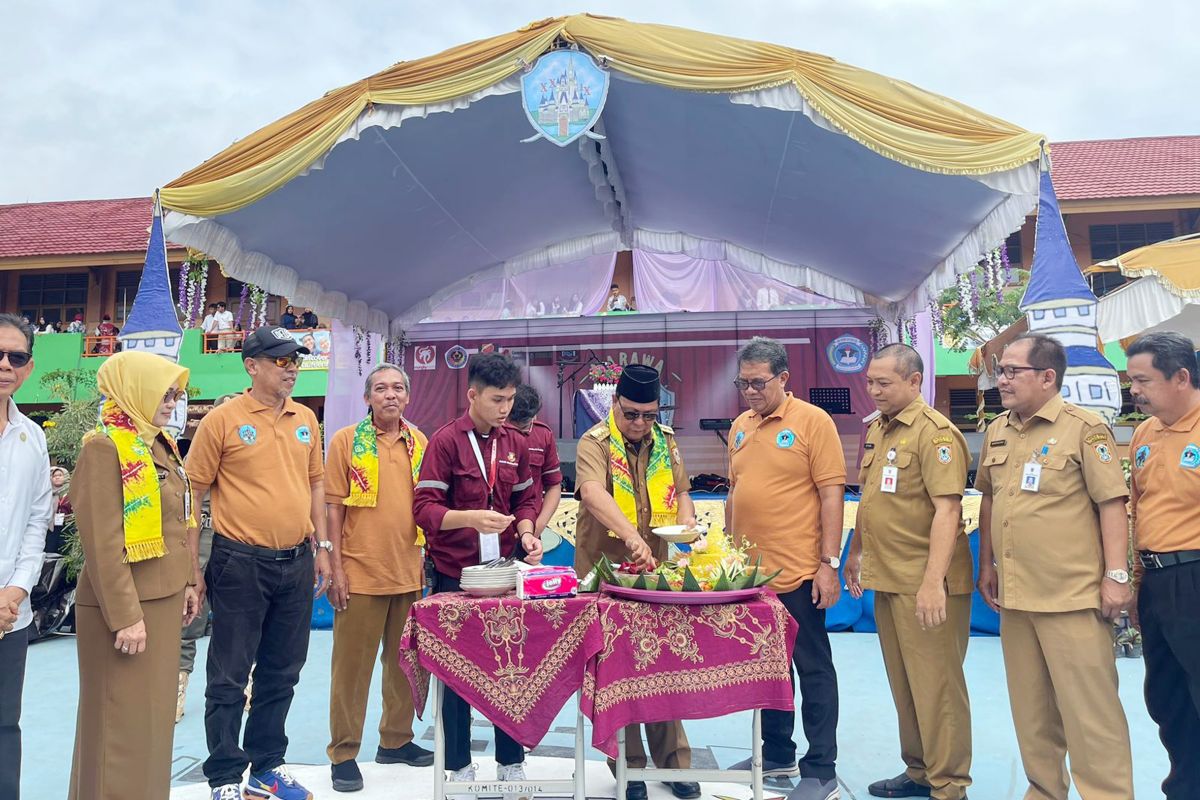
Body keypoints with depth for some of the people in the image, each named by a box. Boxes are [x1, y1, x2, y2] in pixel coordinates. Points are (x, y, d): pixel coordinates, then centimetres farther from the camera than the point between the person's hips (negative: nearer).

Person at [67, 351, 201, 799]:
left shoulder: (162, 445, 12)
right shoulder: (104, 446, -13)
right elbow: (102, 542, -18)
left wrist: (189, 581, 15)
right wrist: (124, 615, -19)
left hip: (164, 599, 8)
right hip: (125, 606, -8)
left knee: (155, 712, 15)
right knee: (124, 721, 2)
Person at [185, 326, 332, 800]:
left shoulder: (306, 419, 8)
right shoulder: (223, 419, -7)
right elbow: (193, 492, -5)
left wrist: (322, 547, 11)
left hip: (297, 564, 5)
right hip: (240, 564, -5)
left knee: (282, 673, 15)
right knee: (230, 678, 6)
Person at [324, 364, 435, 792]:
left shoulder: (420, 443, 7)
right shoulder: (346, 440, -3)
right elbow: (334, 507, -4)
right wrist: (336, 568, -8)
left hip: (409, 571, 4)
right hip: (360, 572, -4)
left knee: (404, 661, 14)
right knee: (352, 664, 5)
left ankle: (396, 739, 30)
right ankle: (344, 753, 18)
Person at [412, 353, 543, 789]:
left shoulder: (515, 443, 7)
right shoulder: (445, 440, -9)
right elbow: (424, 508, -14)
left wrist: (526, 532, -5)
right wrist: (471, 518, -29)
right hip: (454, 573, -4)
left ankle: (511, 763, 24)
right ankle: (459, 766, 24)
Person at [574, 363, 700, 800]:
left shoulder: (666, 441, 6)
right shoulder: (595, 443, -12)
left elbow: (681, 491, 17)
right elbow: (593, 494, -31)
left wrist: (686, 520, -5)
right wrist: (631, 535, -45)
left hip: (654, 568, 4)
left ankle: (673, 762, 23)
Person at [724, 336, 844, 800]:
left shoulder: (812, 422, -8)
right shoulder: (740, 426, 10)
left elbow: (831, 495, -11)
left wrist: (829, 563, -14)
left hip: (797, 573, -6)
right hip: (749, 571, 7)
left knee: (813, 670, 6)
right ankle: (777, 755, 33)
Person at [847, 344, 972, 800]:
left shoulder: (934, 432, -14)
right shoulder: (876, 429, 12)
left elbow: (946, 510, -21)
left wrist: (933, 582, -26)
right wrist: (856, 553, 22)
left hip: (924, 583, -8)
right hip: (885, 578, 8)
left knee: (935, 683, 3)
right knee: (902, 682, 17)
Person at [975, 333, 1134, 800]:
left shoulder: (1084, 429, -8)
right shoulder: (997, 431, 10)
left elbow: (1112, 503, -10)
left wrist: (1116, 576, -13)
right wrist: (987, 565, 17)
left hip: (1073, 596, -6)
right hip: (1014, 594, 6)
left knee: (1089, 708, 1)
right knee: (1031, 708, 16)